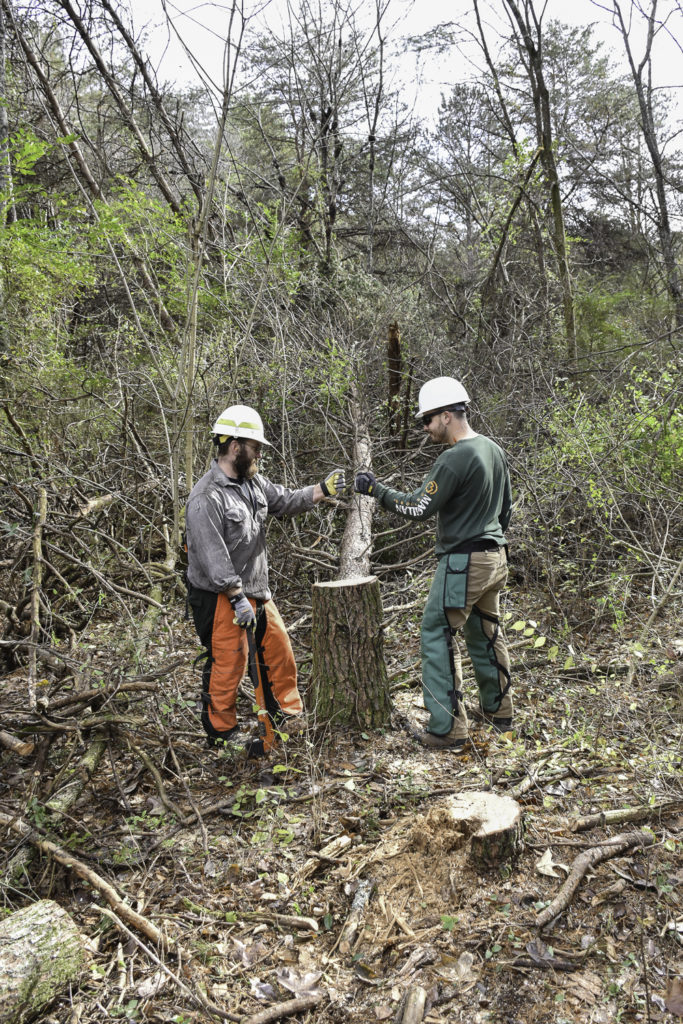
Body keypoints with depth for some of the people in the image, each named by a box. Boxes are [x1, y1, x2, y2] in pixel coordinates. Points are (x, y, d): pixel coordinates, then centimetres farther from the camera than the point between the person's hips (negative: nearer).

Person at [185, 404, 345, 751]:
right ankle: (221, 733, 18)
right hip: (221, 598, -9)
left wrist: (322, 489, 2)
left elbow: (285, 501, 17)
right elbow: (212, 556, -24)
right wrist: (238, 599, -23)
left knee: (279, 650, 15)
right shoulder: (206, 498, -21)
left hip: (256, 591, 9)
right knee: (227, 664, 0)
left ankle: (289, 717, 31)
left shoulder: (253, 481, 7)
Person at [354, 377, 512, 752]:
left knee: (437, 637, -2)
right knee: (486, 634, 20)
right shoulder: (493, 450, 9)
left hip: (463, 563, -9)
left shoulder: (454, 459, -20)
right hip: (495, 558, 9)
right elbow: (505, 507, 17)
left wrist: (376, 489, -10)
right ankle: (498, 710, 34)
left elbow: (420, 508, -18)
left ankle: (448, 729, 0)